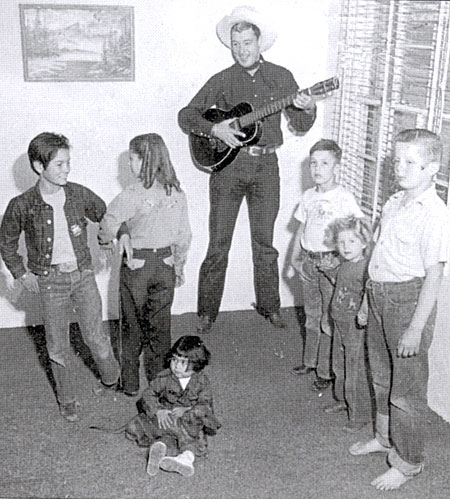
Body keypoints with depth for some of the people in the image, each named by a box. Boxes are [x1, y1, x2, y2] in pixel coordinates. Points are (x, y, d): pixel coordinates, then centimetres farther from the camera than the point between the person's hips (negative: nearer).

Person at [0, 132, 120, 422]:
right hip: (50, 281, -1)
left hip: (83, 275, 1)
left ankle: (114, 380, 32)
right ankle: (67, 401, 28)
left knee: (96, 337, 4)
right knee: (58, 346, 9)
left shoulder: (79, 194, -6)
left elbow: (109, 218, 12)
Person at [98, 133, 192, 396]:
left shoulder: (132, 194, -18)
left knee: (133, 326, 12)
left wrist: (104, 238, -1)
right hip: (165, 264, 4)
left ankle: (130, 383, 22)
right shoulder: (177, 193, -3)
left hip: (136, 265, -4)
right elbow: (184, 235, 3)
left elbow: (108, 227, -23)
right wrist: (180, 266, 15)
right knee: (160, 325, 15)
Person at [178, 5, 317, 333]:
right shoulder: (222, 81, 2)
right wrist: (215, 129, -15)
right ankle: (207, 311, 12)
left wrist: (307, 109, -16)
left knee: (265, 242, 9)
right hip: (227, 164, -1)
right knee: (218, 244, 1)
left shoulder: (280, 77, 6)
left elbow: (301, 126, 6)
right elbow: (186, 116, 2)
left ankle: (269, 306, 23)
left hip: (265, 165, 1)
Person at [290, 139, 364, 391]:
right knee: (312, 316, 18)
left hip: (332, 262, -6)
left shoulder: (344, 197, -12)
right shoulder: (309, 195, 7)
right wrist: (295, 256, 10)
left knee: (329, 320, 1)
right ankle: (310, 361, 33)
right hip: (309, 262, 6)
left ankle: (326, 371, 12)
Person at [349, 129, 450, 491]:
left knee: (407, 389, 5)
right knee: (383, 376, 23)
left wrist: (416, 329, -20)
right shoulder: (394, 203, 6)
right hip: (379, 297, 8)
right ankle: (385, 437, 44)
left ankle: (408, 463, 23)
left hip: (409, 300, -8)